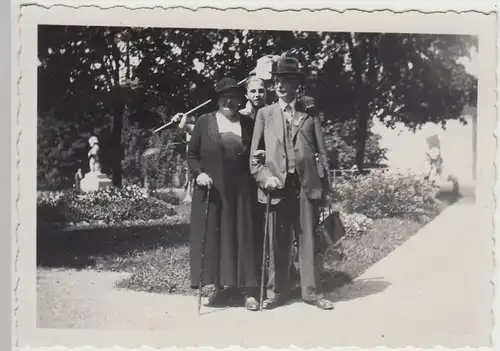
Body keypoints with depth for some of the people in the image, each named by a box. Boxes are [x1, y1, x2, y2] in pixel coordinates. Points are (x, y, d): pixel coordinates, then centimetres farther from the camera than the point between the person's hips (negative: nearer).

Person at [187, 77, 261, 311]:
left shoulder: (248, 124, 10)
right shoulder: (204, 122, 6)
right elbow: (192, 153, 6)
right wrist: (198, 173, -9)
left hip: (241, 191, 1)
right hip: (211, 189, 0)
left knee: (243, 235, 1)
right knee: (212, 235, 2)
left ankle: (247, 289, 6)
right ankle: (218, 286, 14)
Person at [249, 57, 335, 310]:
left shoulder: (310, 115, 10)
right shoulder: (264, 114, 11)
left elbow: (321, 153, 8)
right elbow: (254, 154, 8)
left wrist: (326, 188, 0)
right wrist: (265, 177, -9)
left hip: (307, 185, 0)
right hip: (277, 185, 0)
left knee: (308, 240, 4)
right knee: (277, 242, 3)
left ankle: (312, 292, 12)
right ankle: (276, 292, 12)